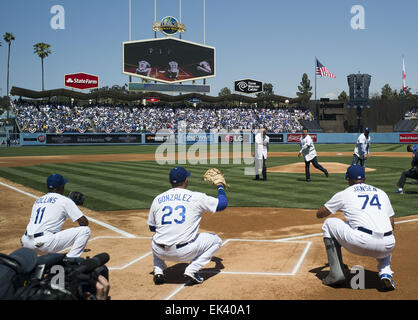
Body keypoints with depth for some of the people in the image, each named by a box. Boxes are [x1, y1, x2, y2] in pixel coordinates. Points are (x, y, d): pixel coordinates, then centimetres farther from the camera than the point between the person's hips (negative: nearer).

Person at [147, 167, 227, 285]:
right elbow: (223, 203, 10)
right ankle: (192, 270, 3)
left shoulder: (157, 199, 10)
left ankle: (158, 271, 17)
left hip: (160, 252, 4)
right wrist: (220, 186, 28)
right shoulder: (197, 197, 0)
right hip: (184, 252, -4)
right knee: (216, 240, 17)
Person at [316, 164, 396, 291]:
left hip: (361, 242, -4)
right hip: (387, 247, 4)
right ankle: (385, 273, 12)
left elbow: (319, 214, 25)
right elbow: (392, 225, 22)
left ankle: (336, 273, 12)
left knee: (329, 223, 20)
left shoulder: (344, 194, 15)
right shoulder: (381, 192, 24)